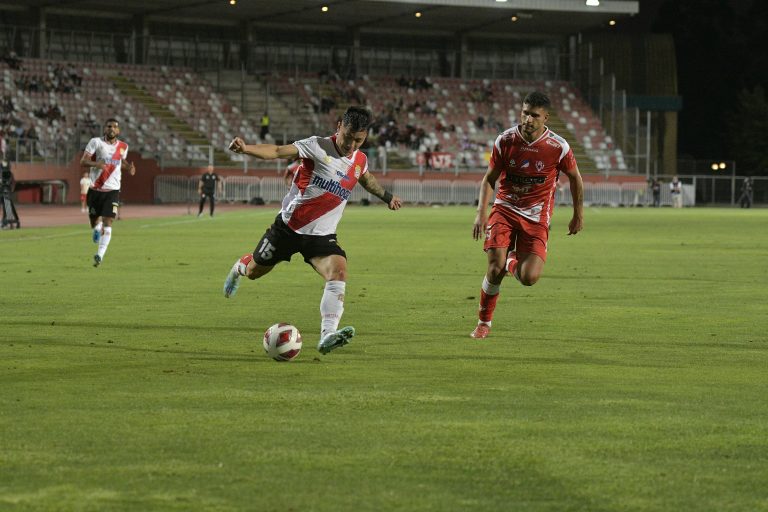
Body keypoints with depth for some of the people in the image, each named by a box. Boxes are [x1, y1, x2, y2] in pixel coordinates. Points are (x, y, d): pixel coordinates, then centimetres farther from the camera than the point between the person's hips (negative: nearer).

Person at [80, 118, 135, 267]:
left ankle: (100, 255, -15)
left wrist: (129, 166, 6)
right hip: (95, 189, 0)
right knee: (94, 219, 10)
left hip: (112, 190, 0)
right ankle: (96, 227, 47)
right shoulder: (96, 142, -4)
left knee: (107, 223, -13)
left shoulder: (123, 147, 7)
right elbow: (83, 162, -10)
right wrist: (95, 164, -30)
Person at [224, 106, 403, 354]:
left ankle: (327, 336, -36)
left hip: (321, 235, 3)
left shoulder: (360, 161, 2)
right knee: (254, 271, 15)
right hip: (289, 227, -3)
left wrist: (387, 196, 35)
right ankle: (240, 267, 56)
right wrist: (246, 148, -43)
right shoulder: (319, 147, -16)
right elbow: (277, 151, -27)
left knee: (338, 272, -26)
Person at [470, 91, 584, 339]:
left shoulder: (558, 147, -11)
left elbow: (575, 177, 8)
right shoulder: (505, 141, -7)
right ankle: (484, 323, 7)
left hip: (536, 217, -1)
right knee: (496, 268, -17)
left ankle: (513, 262, 24)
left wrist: (578, 215, 13)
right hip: (505, 209, 1)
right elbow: (489, 179, 4)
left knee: (529, 278, -16)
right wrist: (481, 213, -8)